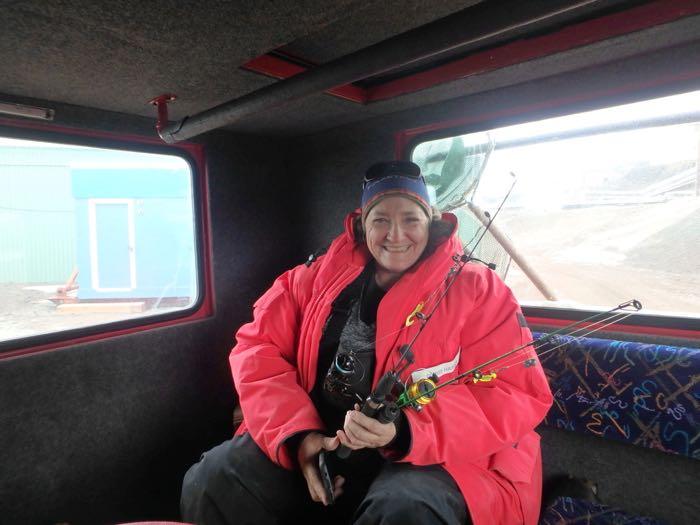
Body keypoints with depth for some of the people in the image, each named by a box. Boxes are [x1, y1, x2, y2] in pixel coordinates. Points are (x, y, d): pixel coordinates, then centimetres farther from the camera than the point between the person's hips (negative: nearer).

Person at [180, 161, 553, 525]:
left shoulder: (476, 290, -3)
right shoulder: (319, 276, 6)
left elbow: (518, 395, -9)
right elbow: (258, 347, 3)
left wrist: (406, 431, -23)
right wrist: (297, 433, -12)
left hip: (432, 458, -2)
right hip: (315, 443, 4)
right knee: (210, 483, -15)